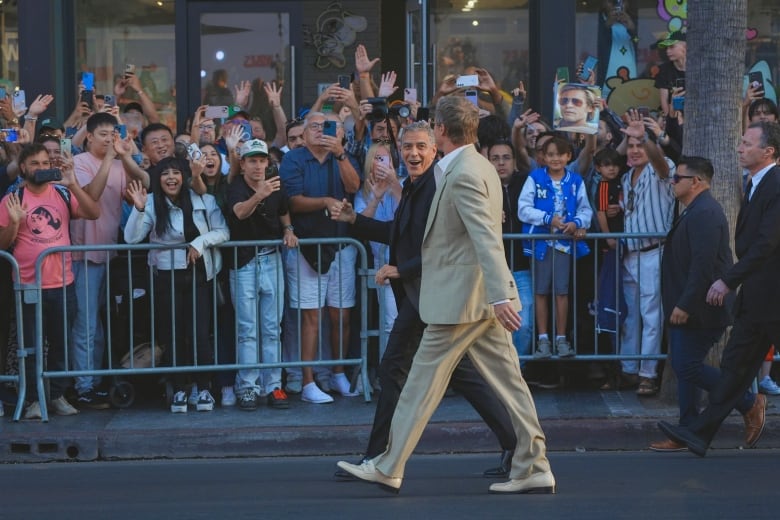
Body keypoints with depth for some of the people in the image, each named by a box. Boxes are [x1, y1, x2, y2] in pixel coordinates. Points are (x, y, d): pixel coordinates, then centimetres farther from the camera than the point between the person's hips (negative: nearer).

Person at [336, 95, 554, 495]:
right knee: (507, 380, 7)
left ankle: (387, 469, 6)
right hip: (481, 298, 10)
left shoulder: (463, 175, -17)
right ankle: (533, 469, 7)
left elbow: (487, 239, -27)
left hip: (459, 298, -10)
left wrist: (501, 296, -33)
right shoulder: (479, 166, 14)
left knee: (423, 382, -2)